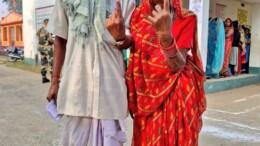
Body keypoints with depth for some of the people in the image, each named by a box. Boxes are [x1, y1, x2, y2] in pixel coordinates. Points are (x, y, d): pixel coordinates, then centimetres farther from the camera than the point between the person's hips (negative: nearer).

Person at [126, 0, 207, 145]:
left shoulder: (185, 19, -10)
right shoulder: (139, 15, 2)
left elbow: (178, 65, -22)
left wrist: (166, 34, -34)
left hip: (176, 94, -3)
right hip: (146, 92, 4)